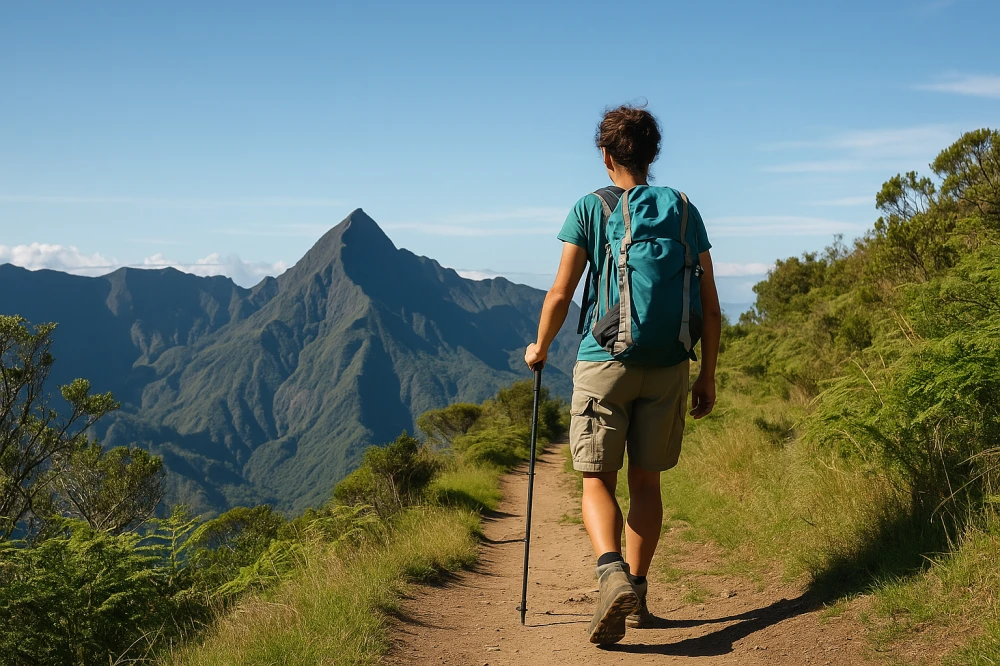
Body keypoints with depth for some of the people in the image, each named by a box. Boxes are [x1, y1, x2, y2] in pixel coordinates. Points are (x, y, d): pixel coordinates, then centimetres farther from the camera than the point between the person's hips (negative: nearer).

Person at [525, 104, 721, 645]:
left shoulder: (590, 209, -2)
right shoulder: (682, 209, 6)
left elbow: (561, 294, -5)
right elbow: (710, 305, 4)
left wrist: (539, 348, 13)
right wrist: (707, 378, 12)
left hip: (604, 362, -3)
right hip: (667, 367, 3)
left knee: (597, 481, 2)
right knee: (646, 483, 14)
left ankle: (612, 575, -22)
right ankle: (637, 596, 19)